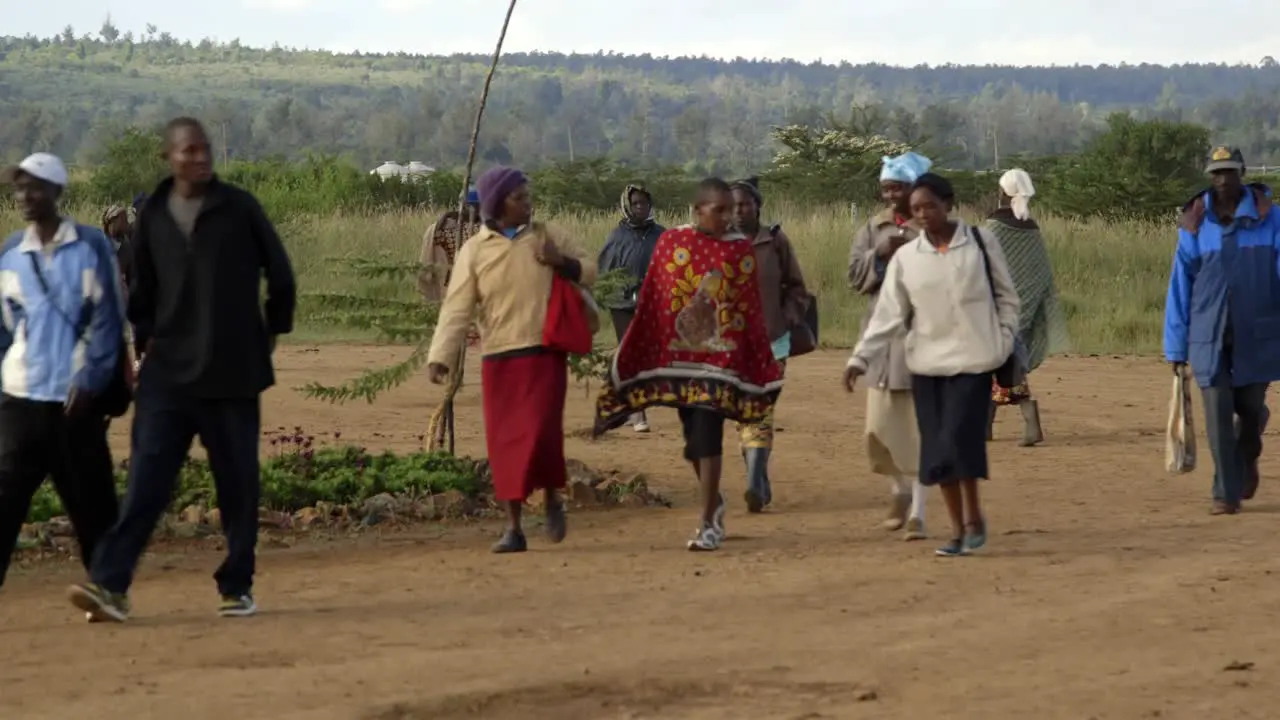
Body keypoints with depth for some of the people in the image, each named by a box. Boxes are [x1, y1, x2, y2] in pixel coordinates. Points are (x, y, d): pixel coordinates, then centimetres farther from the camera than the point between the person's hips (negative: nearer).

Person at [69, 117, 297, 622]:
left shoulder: (239, 208, -1)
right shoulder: (153, 216, 7)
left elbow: (280, 273, 6)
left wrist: (272, 331, 9)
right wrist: (146, 337, 13)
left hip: (233, 372, -2)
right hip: (167, 372, 2)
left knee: (238, 483, 5)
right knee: (146, 478, -7)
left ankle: (238, 588, 16)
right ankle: (110, 585, -13)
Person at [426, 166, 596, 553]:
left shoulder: (546, 237, 6)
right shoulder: (475, 250, 1)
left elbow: (589, 272, 13)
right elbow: (456, 308, -3)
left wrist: (563, 263, -8)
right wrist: (441, 357, -13)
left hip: (545, 354, 0)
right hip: (498, 358, 0)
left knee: (540, 433, -13)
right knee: (504, 443, 3)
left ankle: (553, 500, 14)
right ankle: (513, 528, 12)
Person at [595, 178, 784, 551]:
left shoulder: (740, 248, -1)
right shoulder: (670, 242, 0)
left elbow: (752, 310, 2)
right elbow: (650, 302, 3)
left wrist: (762, 364, 4)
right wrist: (631, 356, 2)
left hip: (721, 356, -2)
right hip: (679, 356, 2)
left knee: (707, 437, -9)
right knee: (693, 438, 12)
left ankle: (710, 523, -3)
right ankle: (714, 502, 36)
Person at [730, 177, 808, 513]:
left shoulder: (776, 241, 1)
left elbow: (796, 287, 10)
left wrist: (788, 319, -3)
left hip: (770, 340, -2)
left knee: (761, 412, -10)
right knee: (743, 413, 6)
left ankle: (755, 483, -17)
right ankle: (761, 485, 16)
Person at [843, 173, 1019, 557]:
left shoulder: (981, 243, -1)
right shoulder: (905, 257, 3)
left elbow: (1006, 297, 6)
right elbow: (887, 314, 1)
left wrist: (1005, 343, -3)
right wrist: (860, 358, -7)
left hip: (973, 360, -3)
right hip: (927, 362, 3)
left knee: (960, 437, -14)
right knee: (936, 447, 2)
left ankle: (973, 517, 6)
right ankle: (958, 529, 13)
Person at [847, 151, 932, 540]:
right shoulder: (873, 228, 10)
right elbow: (854, 275, 5)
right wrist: (880, 253, -11)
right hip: (882, 333, 4)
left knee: (921, 423, -4)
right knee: (880, 423, 6)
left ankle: (918, 510, 1)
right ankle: (899, 490, 31)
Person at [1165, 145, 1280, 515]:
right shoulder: (1194, 224, 1)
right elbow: (1180, 287, 3)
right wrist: (1176, 347, 2)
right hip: (1208, 335, 0)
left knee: (1250, 407, 8)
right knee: (1218, 413, -4)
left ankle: (1247, 456, 41)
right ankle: (1226, 494, 4)